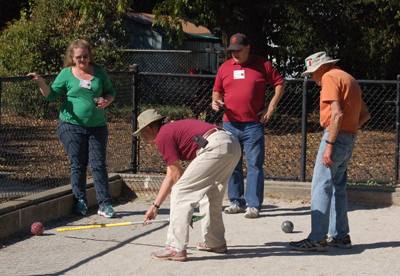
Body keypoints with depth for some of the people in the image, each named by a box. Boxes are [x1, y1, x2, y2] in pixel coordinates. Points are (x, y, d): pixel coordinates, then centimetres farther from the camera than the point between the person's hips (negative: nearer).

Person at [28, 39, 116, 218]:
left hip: (97, 127, 1)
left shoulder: (99, 72, 7)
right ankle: (80, 201, 14)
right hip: (72, 125, -1)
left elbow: (110, 92, 15)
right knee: (77, 164, 4)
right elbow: (52, 95, -2)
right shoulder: (66, 74, 1)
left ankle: (104, 204, 0)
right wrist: (41, 83, -19)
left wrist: (106, 101, -7)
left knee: (98, 164, -2)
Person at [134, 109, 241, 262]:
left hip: (215, 147, -10)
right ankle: (215, 242, 36)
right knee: (211, 196, 26)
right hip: (233, 144, 10)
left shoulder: (162, 137, 2)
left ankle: (176, 248, -4)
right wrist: (155, 205, 37)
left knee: (180, 193, -3)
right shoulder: (172, 129, 31)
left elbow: (177, 175, 3)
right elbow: (170, 175, 34)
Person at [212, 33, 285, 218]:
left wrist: (271, 107, -1)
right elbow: (217, 91, 17)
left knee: (255, 165, -5)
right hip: (230, 124, 4)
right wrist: (216, 101, -5)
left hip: (253, 125, -3)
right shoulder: (225, 67, 10)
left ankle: (253, 205, -3)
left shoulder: (262, 65, 1)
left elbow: (280, 83, 7)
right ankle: (237, 202, 18)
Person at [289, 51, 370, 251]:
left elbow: (337, 114, -21)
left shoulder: (330, 77, -9)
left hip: (336, 136, -10)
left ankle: (318, 239, -13)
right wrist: (350, 129, 13)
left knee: (321, 187, -10)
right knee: (338, 186, 17)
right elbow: (365, 114, 23)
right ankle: (340, 235, 20)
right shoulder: (349, 79, 20)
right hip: (350, 138, 10)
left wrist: (329, 144, -22)